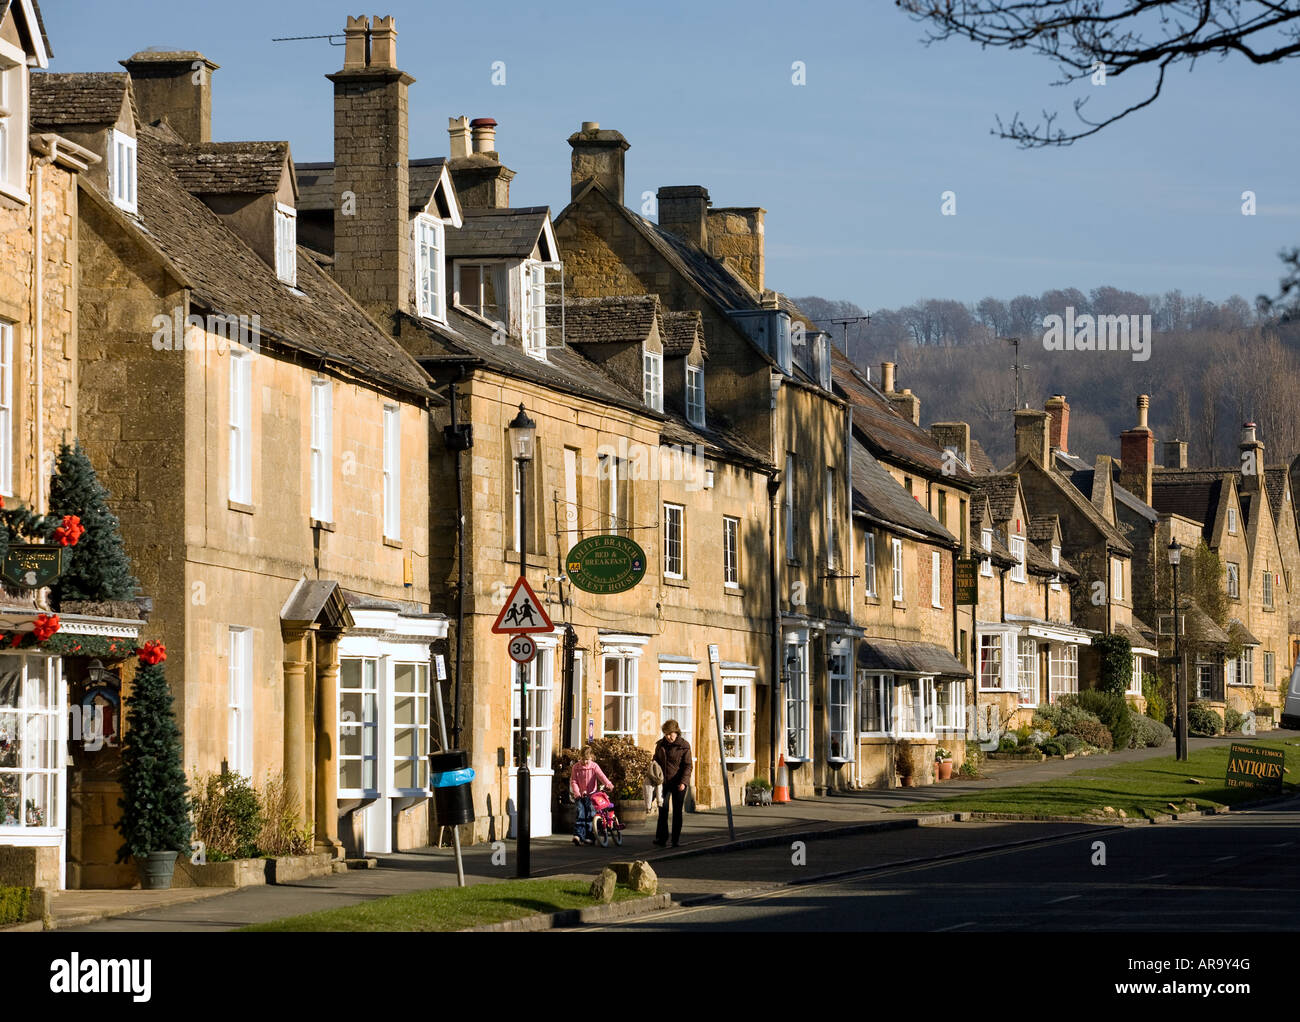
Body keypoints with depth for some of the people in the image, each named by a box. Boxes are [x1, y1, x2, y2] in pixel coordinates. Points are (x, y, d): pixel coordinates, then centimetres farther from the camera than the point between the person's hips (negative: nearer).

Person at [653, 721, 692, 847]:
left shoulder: (684, 746, -5)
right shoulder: (660, 745, 7)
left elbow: (687, 766, -8)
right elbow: (656, 761, 18)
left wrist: (683, 781, -20)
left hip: (678, 784, -3)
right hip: (663, 782, 3)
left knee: (677, 812, 2)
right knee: (663, 809, -7)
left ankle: (675, 840, 7)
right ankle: (661, 838, -6)